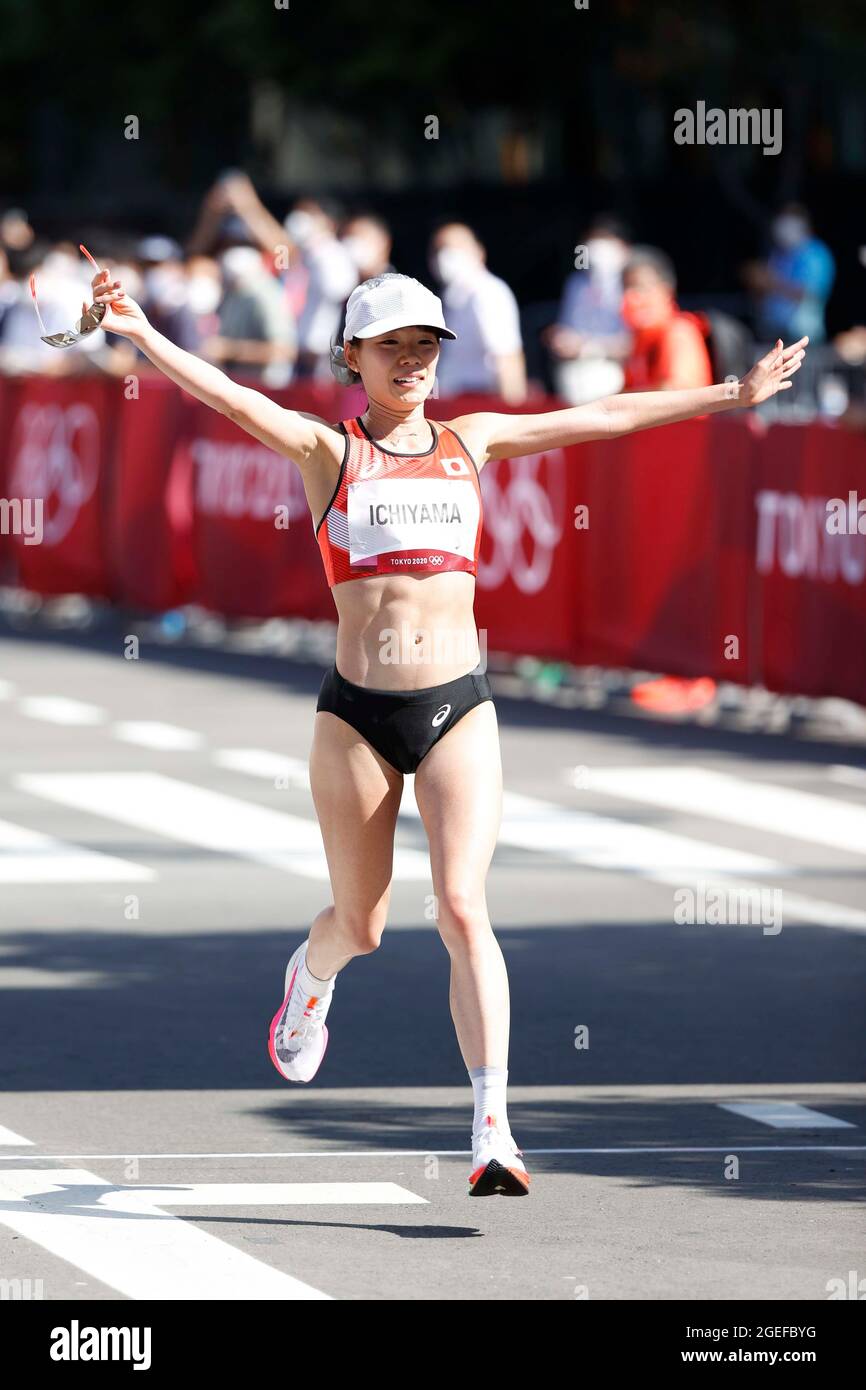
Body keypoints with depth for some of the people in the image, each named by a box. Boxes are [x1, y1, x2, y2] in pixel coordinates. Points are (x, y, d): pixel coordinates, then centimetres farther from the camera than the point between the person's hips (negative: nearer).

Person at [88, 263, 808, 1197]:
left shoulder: (470, 444, 10)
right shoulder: (327, 449, 2)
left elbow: (606, 417, 13)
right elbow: (228, 397, -14)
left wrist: (734, 395, 17)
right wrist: (140, 333, -30)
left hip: (458, 708, 1)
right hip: (356, 713, -1)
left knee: (463, 908, -14)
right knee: (360, 925, 11)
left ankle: (492, 1132, -16)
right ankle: (310, 977, 50)